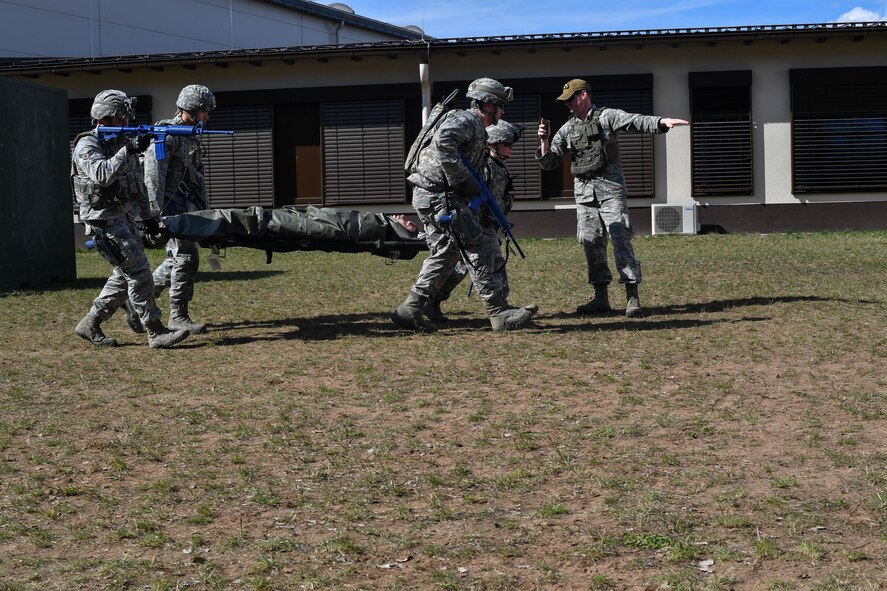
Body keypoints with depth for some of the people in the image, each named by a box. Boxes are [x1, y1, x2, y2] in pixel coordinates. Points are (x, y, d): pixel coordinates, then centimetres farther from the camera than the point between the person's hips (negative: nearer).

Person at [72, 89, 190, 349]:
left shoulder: (122, 142, 13)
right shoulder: (87, 145, -12)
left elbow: (137, 183, 20)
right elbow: (101, 175, -31)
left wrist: (148, 214, 20)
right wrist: (128, 151, -34)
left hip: (122, 217, 9)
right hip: (103, 219, -9)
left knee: (125, 275, 12)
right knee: (139, 272, -11)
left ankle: (90, 324, 21)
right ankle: (156, 332, -8)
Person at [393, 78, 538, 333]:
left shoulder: (476, 129, 25)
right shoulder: (467, 119, -9)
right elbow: (444, 140, -28)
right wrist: (461, 180, -25)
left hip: (431, 197, 11)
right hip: (438, 195, -11)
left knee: (445, 254, 14)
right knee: (478, 251, -8)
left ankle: (409, 310, 13)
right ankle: (500, 313, -6)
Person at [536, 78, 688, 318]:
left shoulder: (607, 117, -1)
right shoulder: (567, 129, 15)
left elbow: (637, 121, -16)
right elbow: (549, 162, 15)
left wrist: (662, 122, -35)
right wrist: (544, 140, -4)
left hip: (609, 186, -6)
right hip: (583, 190, 6)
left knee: (620, 237, -13)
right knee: (590, 242, 5)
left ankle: (632, 297, -14)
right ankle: (601, 298, 13)